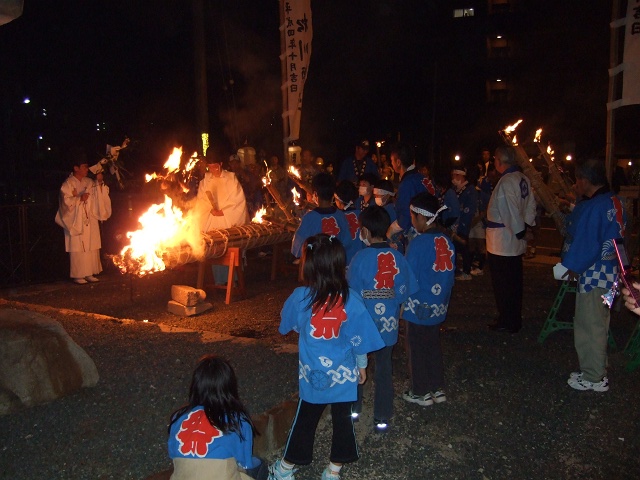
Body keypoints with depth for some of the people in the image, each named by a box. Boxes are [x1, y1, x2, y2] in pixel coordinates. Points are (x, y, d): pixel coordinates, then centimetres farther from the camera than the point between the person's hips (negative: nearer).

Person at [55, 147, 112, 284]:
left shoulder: (89, 182, 10)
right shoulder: (68, 184, -6)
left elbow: (98, 196, 9)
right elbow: (66, 202, -11)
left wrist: (99, 182, -3)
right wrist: (79, 199, -23)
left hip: (90, 222, 6)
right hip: (76, 222, -6)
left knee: (91, 248, 5)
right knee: (78, 249, -5)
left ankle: (89, 273, 13)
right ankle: (78, 275, 1)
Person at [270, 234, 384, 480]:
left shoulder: (300, 297, -17)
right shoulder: (351, 300, -16)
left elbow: (287, 324, 3)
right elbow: (359, 339, -7)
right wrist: (362, 366, 9)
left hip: (312, 375, 1)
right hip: (344, 374, 0)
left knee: (304, 420, 17)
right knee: (343, 420, 16)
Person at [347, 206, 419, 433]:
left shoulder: (361, 258, -19)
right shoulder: (398, 257, -9)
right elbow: (407, 291, -4)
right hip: (389, 324, 3)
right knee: (384, 368, 15)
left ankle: (354, 408, 34)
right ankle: (382, 418, 22)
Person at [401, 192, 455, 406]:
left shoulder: (418, 243, -22)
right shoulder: (447, 241, -3)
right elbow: (451, 276, 6)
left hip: (418, 308, -6)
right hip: (439, 307, 6)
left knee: (417, 351, 10)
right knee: (434, 347, 20)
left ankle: (421, 393, 23)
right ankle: (438, 389, 31)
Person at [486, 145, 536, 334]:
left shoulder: (506, 182, -20)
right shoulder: (523, 179, 7)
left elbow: (511, 212, -21)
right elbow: (530, 206, 12)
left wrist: (519, 231, -11)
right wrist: (525, 226, 11)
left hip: (501, 244, -9)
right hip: (516, 242, 9)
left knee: (502, 284, 1)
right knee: (514, 282, 18)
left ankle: (507, 322, 10)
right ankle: (515, 320, 29)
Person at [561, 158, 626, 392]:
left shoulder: (592, 208, -23)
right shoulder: (614, 202, 6)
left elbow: (585, 245, -20)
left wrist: (574, 268, -6)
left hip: (593, 274, -10)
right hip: (609, 271, 10)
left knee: (589, 325, 3)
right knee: (598, 323, 20)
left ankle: (593, 378, 15)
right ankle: (598, 370, 33)